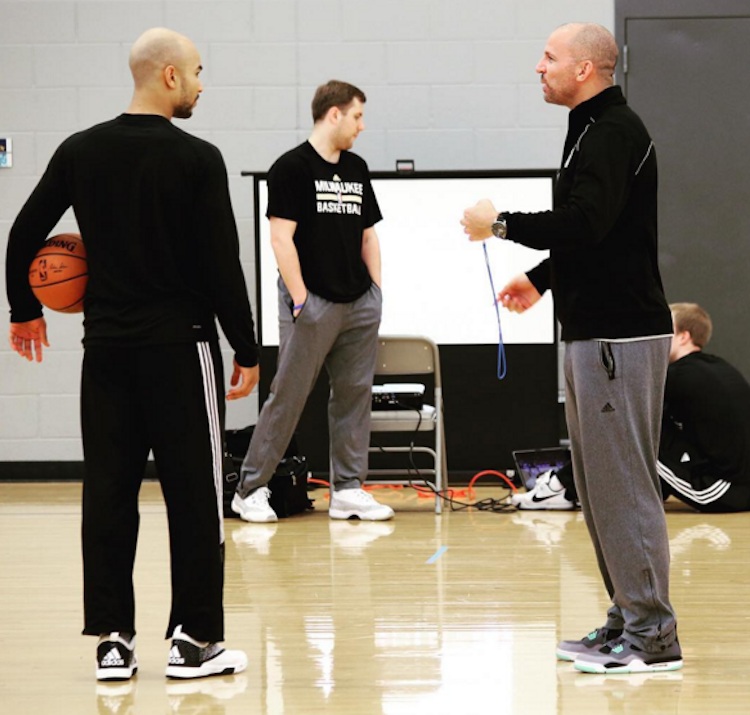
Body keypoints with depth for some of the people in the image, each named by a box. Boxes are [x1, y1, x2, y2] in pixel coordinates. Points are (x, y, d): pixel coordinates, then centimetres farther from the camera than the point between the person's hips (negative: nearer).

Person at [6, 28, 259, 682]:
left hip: (105, 346, 5)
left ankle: (112, 639, 7)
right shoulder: (197, 160, -9)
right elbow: (222, 264, -10)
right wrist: (247, 350, -3)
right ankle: (195, 641, 4)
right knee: (193, 493, 2)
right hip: (179, 345, -4)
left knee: (108, 491, 7)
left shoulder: (80, 152, 4)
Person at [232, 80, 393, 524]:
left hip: (360, 304, 7)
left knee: (355, 395, 7)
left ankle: (349, 490, 13)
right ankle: (250, 489, 3)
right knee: (288, 398, -4)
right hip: (313, 303, -7)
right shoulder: (293, 167, -6)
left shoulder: (357, 169, 15)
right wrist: (300, 300, -14)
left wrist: (377, 289, 12)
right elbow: (282, 239, -10)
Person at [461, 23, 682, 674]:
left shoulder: (614, 132, -15)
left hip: (621, 338, -11)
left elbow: (583, 223, -27)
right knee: (599, 484, 14)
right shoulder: (593, 129, 17)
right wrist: (541, 278, 25)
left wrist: (502, 225, -15)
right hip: (593, 333, 11)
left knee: (623, 484, -8)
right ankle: (628, 621, 21)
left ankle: (653, 637, -5)